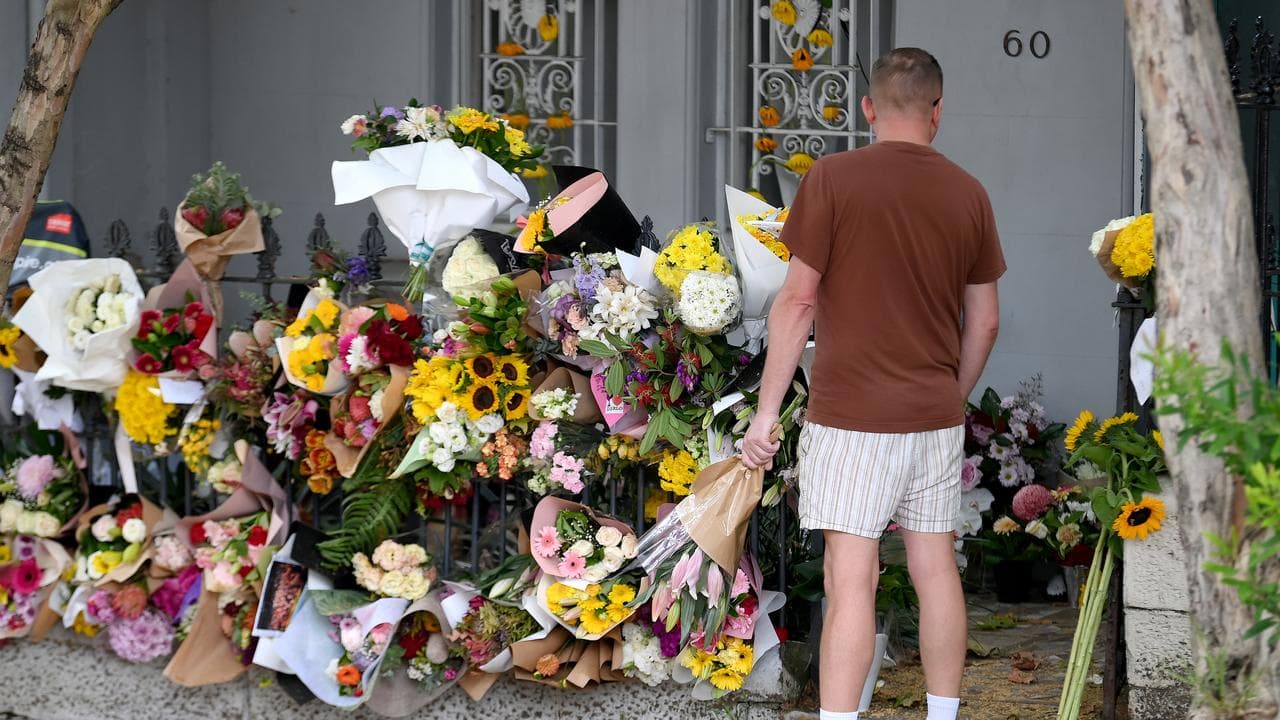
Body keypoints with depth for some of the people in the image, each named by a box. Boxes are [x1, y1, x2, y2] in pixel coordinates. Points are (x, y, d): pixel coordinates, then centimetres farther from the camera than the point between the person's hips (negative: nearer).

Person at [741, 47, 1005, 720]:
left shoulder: (833, 178, -8)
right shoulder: (968, 193, 4)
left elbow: (798, 299, -9)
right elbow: (984, 322, 10)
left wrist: (767, 410, -4)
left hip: (851, 415, -4)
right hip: (937, 416, 4)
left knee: (851, 581, -6)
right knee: (935, 570, 13)